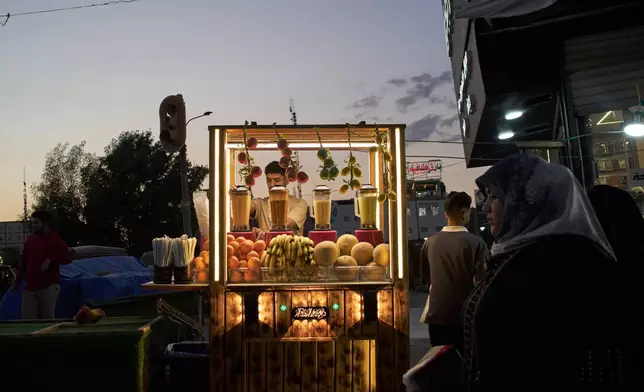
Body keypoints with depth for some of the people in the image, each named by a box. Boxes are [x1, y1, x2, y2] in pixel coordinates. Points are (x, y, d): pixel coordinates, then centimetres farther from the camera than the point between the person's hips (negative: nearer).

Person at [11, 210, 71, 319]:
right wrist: (17, 282, 20)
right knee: (27, 320, 0)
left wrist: (50, 260, -20)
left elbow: (67, 258, -7)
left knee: (47, 320, -1)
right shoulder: (30, 239, 15)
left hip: (48, 287, -5)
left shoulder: (55, 239, 0)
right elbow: (23, 262, 21)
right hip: (30, 287, 5)